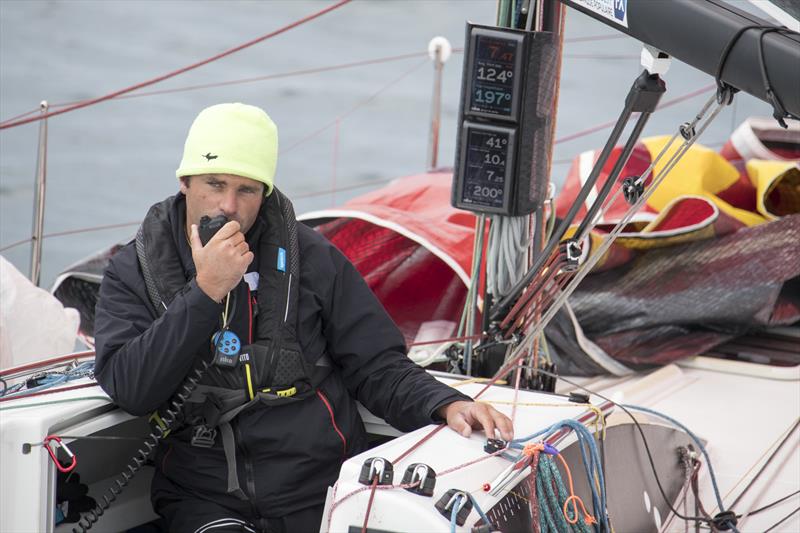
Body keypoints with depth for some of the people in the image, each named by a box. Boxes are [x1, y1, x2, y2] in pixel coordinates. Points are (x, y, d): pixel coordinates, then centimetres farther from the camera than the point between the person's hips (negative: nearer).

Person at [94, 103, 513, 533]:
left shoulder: (312, 259, 6)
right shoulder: (135, 271, 5)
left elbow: (376, 368, 10)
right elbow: (129, 390, -10)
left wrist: (446, 407, -10)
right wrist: (206, 291, -15)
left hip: (327, 492, 2)